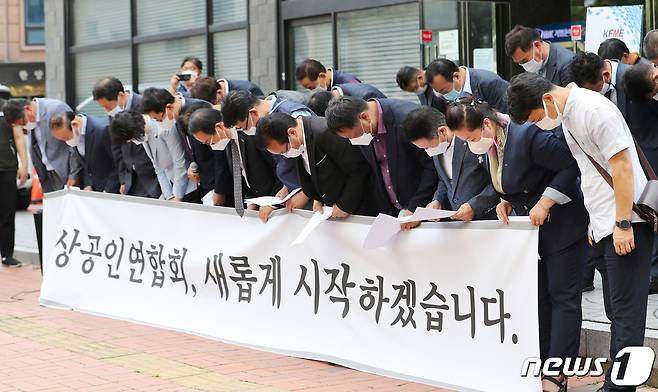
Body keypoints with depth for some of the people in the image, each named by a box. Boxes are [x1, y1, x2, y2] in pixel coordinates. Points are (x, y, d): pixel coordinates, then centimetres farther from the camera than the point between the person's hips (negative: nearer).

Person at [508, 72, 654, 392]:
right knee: (616, 310, 11)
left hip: (625, 223, -9)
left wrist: (623, 224, -19)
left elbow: (622, 165, -18)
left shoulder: (594, 110, -16)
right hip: (602, 225, 9)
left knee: (626, 309, -6)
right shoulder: (566, 116, 12)